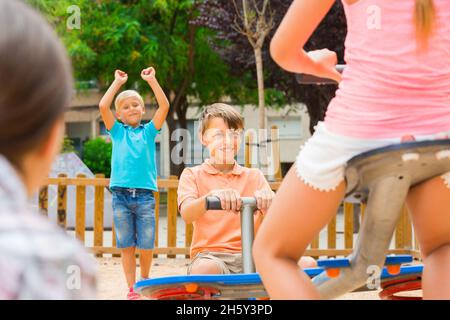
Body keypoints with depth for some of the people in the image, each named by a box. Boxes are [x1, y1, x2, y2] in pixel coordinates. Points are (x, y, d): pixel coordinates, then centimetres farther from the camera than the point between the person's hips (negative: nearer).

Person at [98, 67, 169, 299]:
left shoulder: (148, 131, 12)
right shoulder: (117, 131, 12)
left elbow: (164, 106, 1)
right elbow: (103, 106, 0)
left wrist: (151, 80, 3)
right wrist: (118, 82, 7)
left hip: (144, 195, 0)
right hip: (120, 194, 0)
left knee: (146, 245, 0)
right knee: (126, 245, 2)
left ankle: (145, 281, 21)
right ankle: (132, 289, 7)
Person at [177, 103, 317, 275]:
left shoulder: (253, 176, 18)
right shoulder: (193, 175, 10)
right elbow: (187, 214, -11)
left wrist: (268, 200, -21)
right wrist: (213, 196, -33)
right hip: (210, 255, -3)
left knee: (307, 264, -22)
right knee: (205, 269, -41)